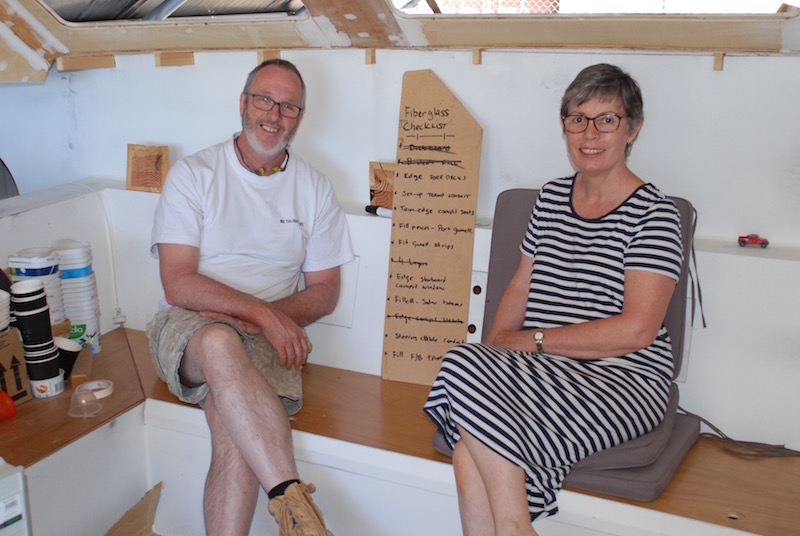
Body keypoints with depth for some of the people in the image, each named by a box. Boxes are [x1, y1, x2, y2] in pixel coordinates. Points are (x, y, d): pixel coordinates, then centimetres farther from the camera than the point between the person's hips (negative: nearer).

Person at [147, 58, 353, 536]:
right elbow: (179, 285, -7)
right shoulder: (193, 175, 2)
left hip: (265, 338, 2)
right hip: (188, 327, -1)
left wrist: (273, 316, -10)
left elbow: (325, 292, 9)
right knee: (220, 343, -38)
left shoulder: (315, 189, 10)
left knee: (235, 433, -30)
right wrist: (262, 312, -19)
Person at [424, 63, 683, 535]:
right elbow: (520, 286, 17)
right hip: (542, 371, 6)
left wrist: (532, 341, -12)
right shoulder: (552, 196, 14)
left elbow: (637, 329, -13)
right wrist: (494, 348, -2)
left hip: (623, 380, -5)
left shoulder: (653, 213, -5)